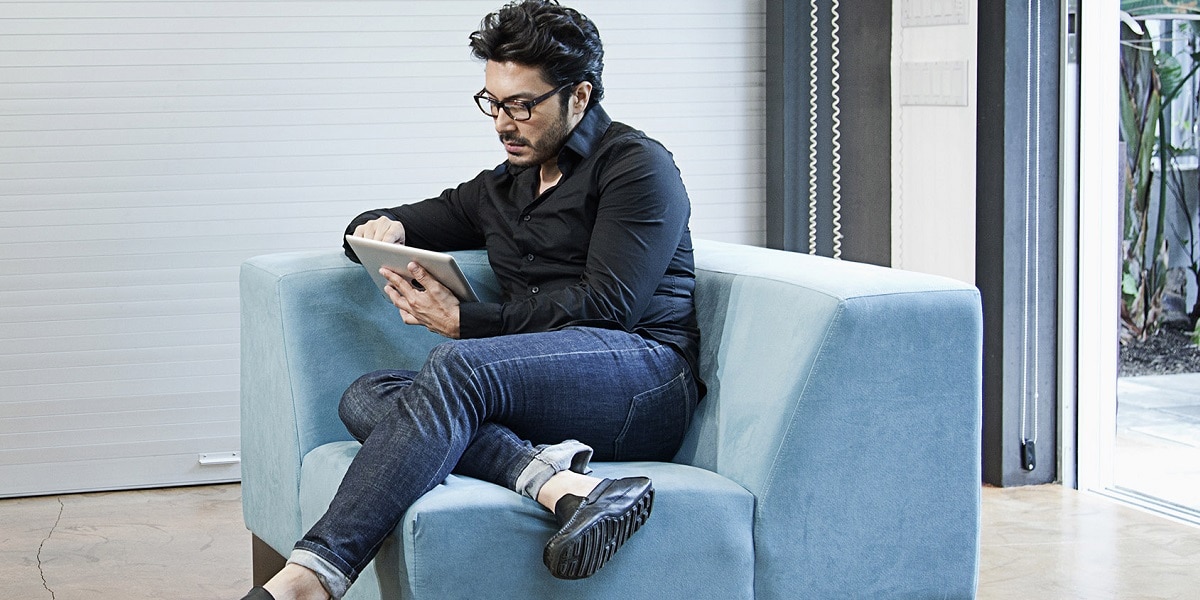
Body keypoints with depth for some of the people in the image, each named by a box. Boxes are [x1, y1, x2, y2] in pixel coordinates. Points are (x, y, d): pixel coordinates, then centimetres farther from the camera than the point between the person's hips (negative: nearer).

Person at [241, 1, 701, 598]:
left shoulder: (637, 164, 4)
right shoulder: (500, 189, 27)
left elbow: (608, 302, -8)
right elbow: (376, 227, 34)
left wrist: (463, 320, -10)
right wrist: (381, 228, 7)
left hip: (644, 374, -7)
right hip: (540, 394, 7)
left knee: (458, 366, -33)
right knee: (365, 398, -18)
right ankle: (552, 479, -41)